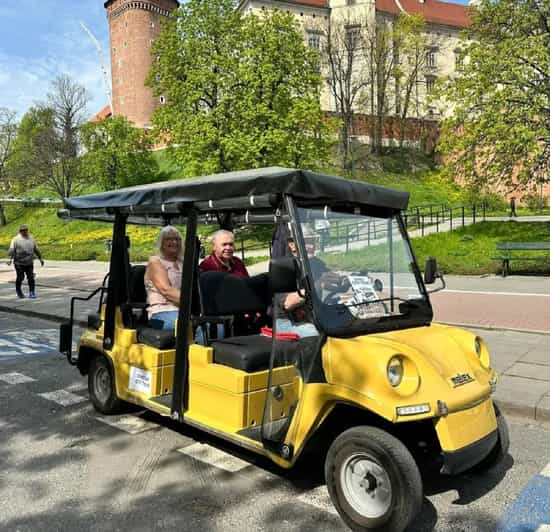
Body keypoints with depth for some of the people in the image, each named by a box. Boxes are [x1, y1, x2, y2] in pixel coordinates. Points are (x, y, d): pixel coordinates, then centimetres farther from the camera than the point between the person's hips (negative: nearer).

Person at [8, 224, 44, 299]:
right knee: (20, 277, 3)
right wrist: (10, 259, -23)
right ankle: (18, 290, 27)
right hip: (19, 263, -3)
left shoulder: (31, 239, 12)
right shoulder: (16, 239, -3)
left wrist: (40, 258, 20)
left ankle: (32, 292, 4)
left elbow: (36, 249, 20)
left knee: (31, 278, -2)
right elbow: (11, 250, -11)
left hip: (29, 263, 3)